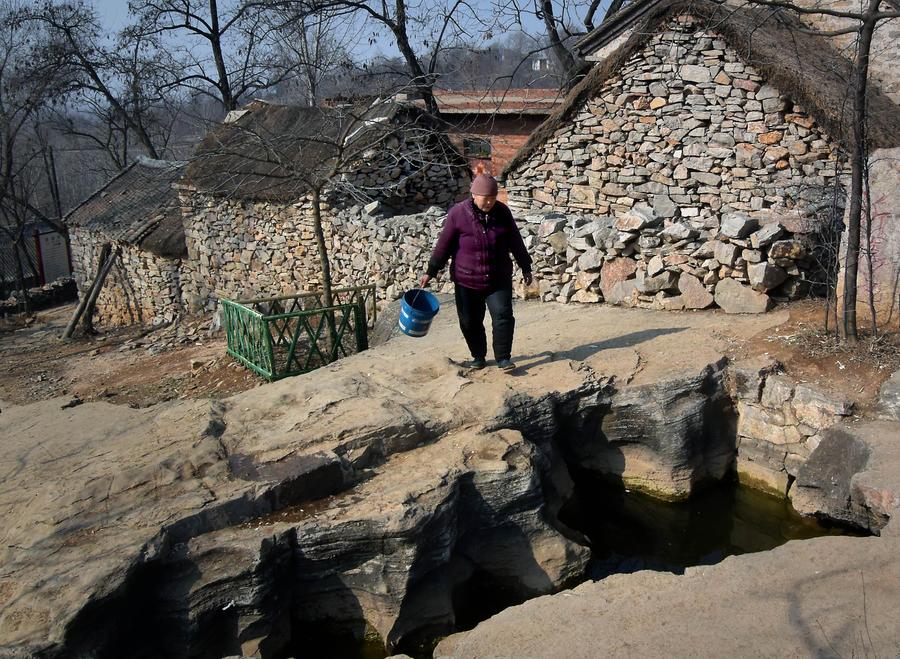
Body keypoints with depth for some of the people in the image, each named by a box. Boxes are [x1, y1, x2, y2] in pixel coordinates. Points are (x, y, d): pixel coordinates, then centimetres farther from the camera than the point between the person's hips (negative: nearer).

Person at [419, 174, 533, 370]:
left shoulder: (502, 212, -1)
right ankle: (479, 356, 25)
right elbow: (444, 245, -4)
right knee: (470, 321, 6)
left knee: (503, 316, -11)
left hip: (498, 279, 1)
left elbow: (515, 242, 9)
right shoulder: (458, 214, -9)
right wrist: (431, 272, -3)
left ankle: (503, 358, 1)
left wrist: (526, 267, 14)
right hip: (467, 280, -1)